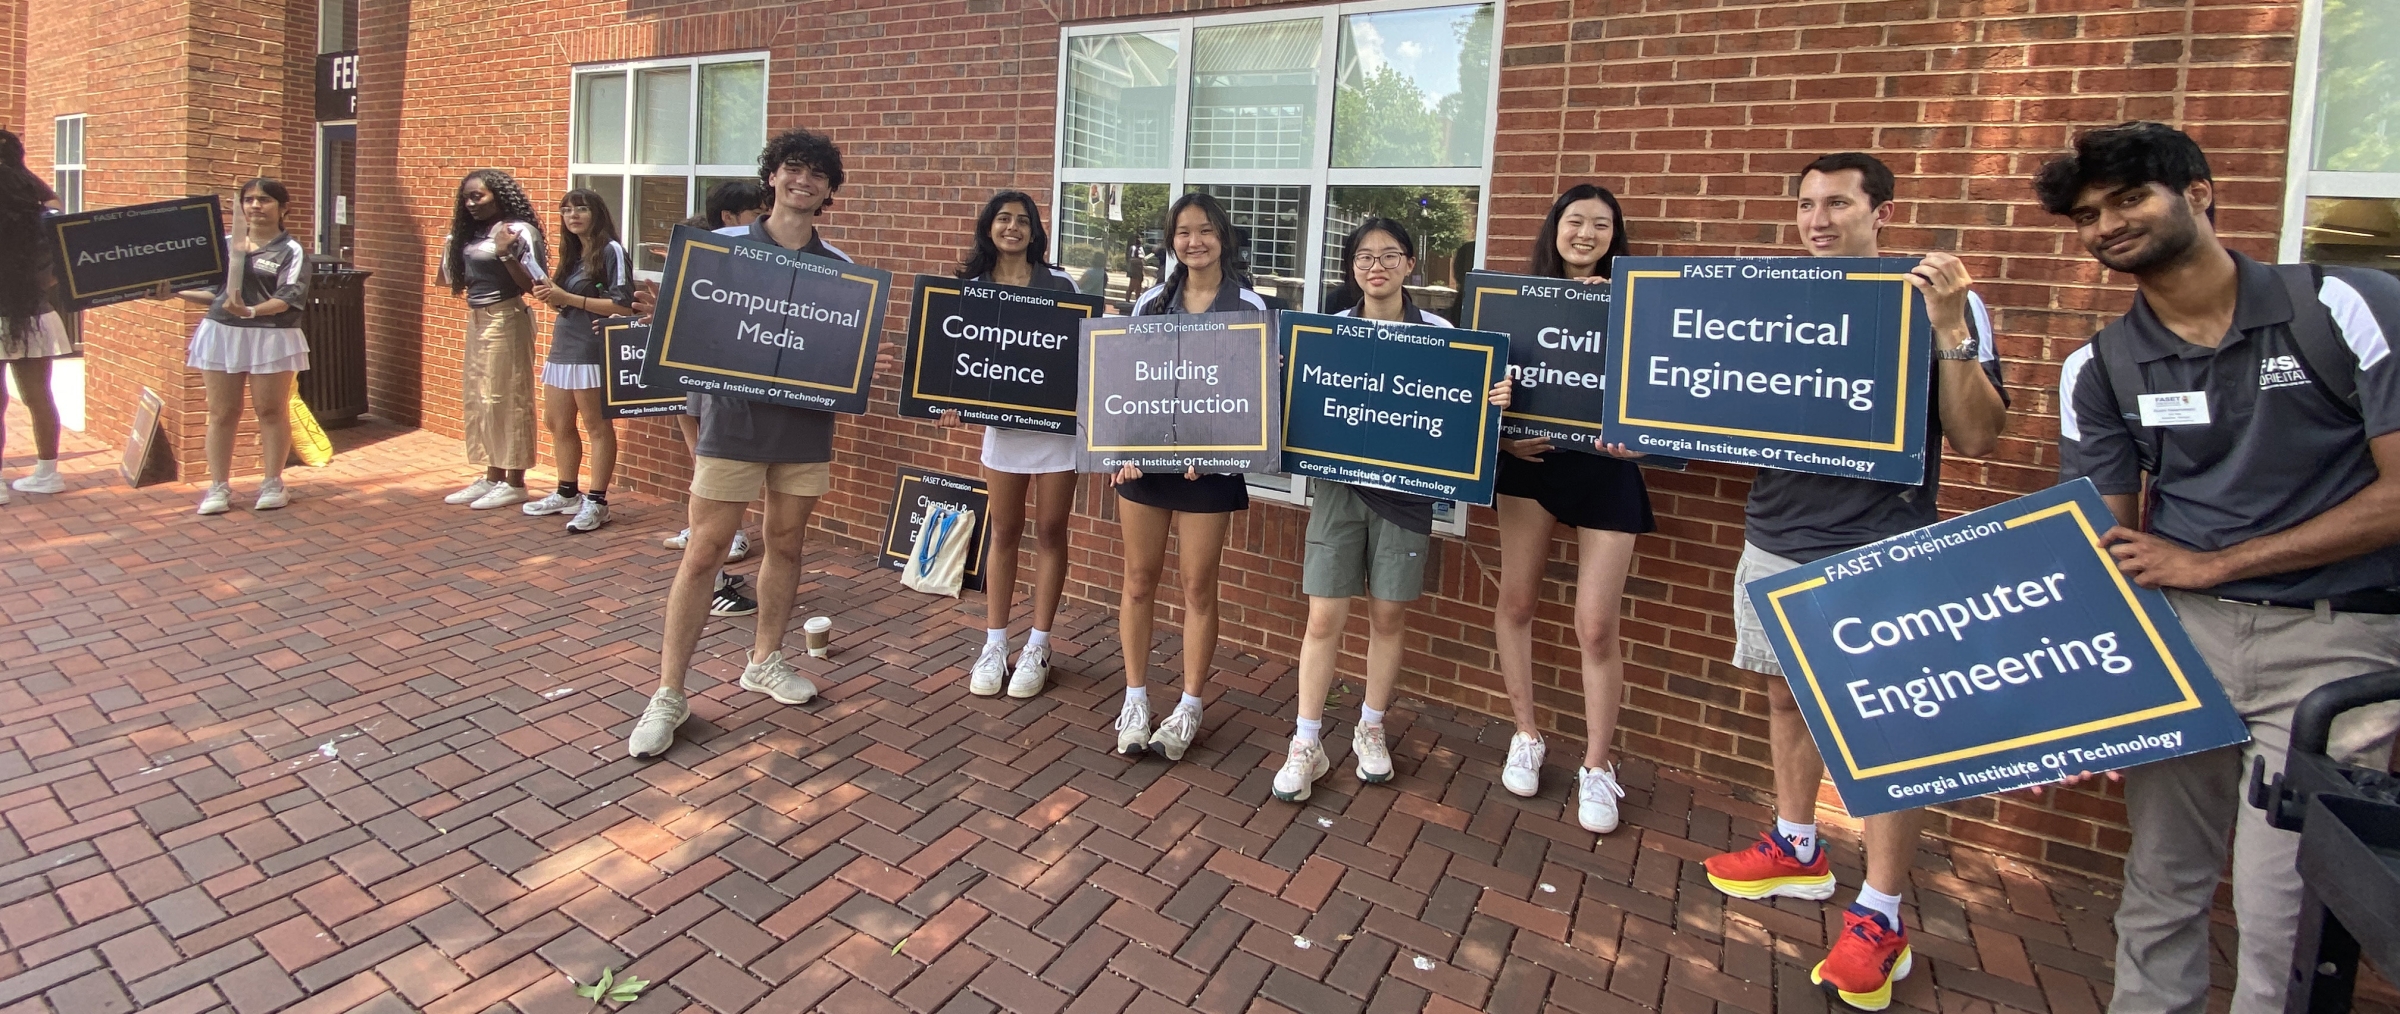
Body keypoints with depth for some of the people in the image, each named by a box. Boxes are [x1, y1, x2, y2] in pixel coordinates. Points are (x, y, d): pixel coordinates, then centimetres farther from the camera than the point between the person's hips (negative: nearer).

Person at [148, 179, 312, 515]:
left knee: (271, 411, 4)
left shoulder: (291, 251, -1)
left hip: (270, 338, -4)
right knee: (221, 413, 6)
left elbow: (286, 298, -13)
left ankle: (273, 483, 15)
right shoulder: (224, 244, 13)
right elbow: (211, 291, 17)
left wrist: (252, 311, -28)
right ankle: (219, 486, 13)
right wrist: (175, 292, 3)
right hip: (221, 334, 4)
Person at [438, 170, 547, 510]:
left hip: (506, 320, -9)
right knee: (478, 398, 11)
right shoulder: (473, 233, 13)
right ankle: (492, 477, 19)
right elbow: (456, 281, 16)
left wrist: (505, 254, -25)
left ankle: (514, 483, 4)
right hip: (477, 320, 9)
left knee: (507, 398, -4)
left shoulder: (520, 231, -10)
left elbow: (535, 285, -16)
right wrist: (451, 245, 13)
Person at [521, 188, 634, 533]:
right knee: (558, 423, 13)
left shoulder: (611, 250, -8)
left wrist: (567, 297, -16)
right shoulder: (572, 253, 16)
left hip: (593, 350, -9)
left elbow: (623, 305, -16)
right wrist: (550, 296, 1)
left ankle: (596, 502, 4)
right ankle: (567, 493, 26)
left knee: (597, 426, -1)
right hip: (563, 346, 9)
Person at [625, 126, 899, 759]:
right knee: (703, 553, -2)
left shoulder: (838, 267, 7)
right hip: (733, 420, -3)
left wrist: (872, 362, -10)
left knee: (786, 544, 12)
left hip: (806, 427, 3)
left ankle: (765, 660, 31)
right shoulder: (723, 247, 1)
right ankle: (669, 693, 6)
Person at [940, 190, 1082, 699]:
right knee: (1004, 531, 10)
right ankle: (995, 643, 20)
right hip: (1001, 422, 2)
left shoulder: (1059, 284, -4)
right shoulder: (972, 287, 3)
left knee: (1050, 531, 6)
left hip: (1057, 422, -2)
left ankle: (1037, 647, 16)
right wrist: (954, 401, -11)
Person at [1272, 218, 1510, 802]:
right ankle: (1306, 745, 12)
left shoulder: (1438, 333, 1)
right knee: (1324, 618, 0)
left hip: (1405, 491, 0)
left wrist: (1496, 400, -20)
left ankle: (1370, 731, 29)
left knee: (1388, 617, 9)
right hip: (1338, 485, 0)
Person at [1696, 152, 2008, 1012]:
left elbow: (1976, 439, -10)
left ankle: (1880, 917, 11)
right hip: (1775, 541, 5)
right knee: (1786, 694, 16)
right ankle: (1797, 851, 35)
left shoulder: (1937, 300, -5)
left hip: (1881, 554, -5)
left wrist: (1950, 331, -21)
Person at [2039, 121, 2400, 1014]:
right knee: (2161, 883, 10)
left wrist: (2212, 563, -10)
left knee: (2278, 909, -3)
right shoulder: (2099, 370, 3)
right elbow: (2106, 541, 5)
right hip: (2176, 629, 3)